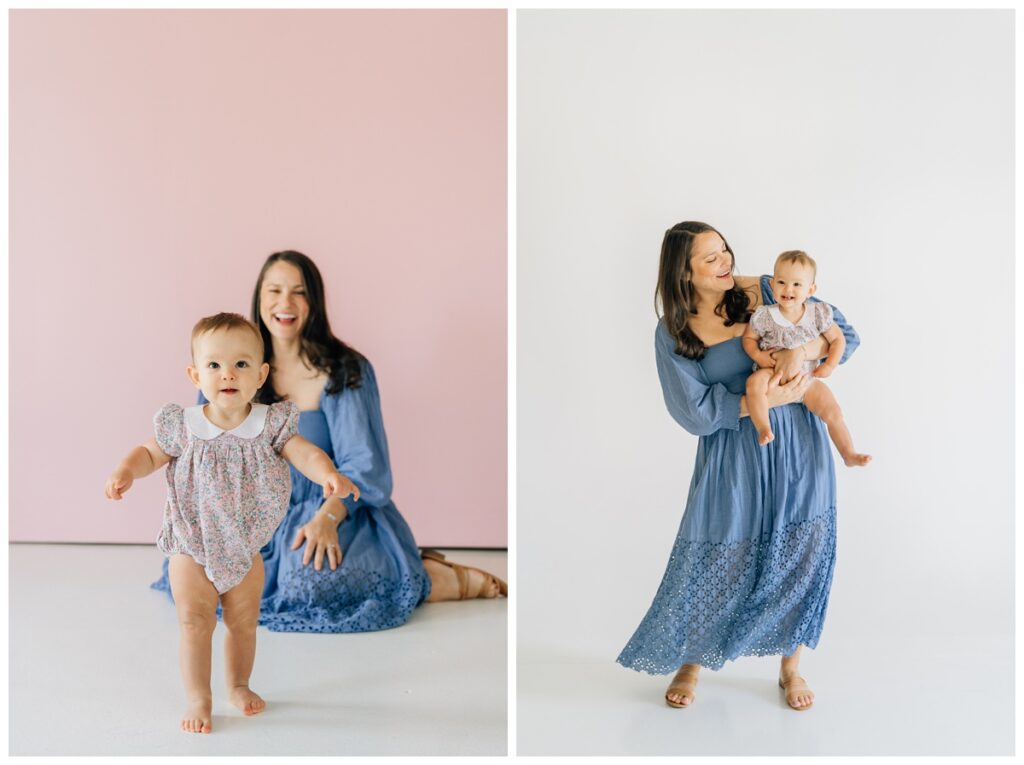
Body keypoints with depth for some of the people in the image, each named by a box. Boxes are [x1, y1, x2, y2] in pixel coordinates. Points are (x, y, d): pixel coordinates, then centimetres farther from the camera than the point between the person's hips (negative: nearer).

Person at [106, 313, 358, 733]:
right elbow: (150, 453, 2)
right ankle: (198, 698, 15)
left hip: (246, 548, 2)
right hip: (192, 548, -2)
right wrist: (125, 472, -18)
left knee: (243, 622, 16)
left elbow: (304, 452, -20)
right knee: (195, 623, 0)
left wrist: (329, 475, -40)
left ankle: (239, 685, 36)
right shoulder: (183, 426, -11)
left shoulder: (269, 424, -11)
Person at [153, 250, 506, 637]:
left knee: (311, 583, -34)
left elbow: (363, 464, -9)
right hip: (263, 517, 5)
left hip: (340, 513, -4)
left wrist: (326, 517, -26)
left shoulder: (346, 371, -5)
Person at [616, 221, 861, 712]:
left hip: (798, 447, 2)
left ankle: (790, 667, 32)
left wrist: (801, 348, -22)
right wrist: (767, 399, -19)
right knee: (714, 560, 5)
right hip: (734, 457, -2)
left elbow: (845, 334, -1)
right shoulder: (673, 332, -6)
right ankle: (689, 663, 31)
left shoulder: (767, 293, -3)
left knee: (800, 557, 9)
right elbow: (696, 411, -12)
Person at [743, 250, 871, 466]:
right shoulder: (764, 316, -11)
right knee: (754, 382, -36)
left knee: (834, 413, -3)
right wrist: (757, 355, -18)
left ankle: (849, 454, 9)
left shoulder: (819, 315, -7)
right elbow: (748, 337, 1)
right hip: (773, 373, -2)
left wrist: (830, 365, -8)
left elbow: (838, 339, 4)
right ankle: (763, 429, -35)